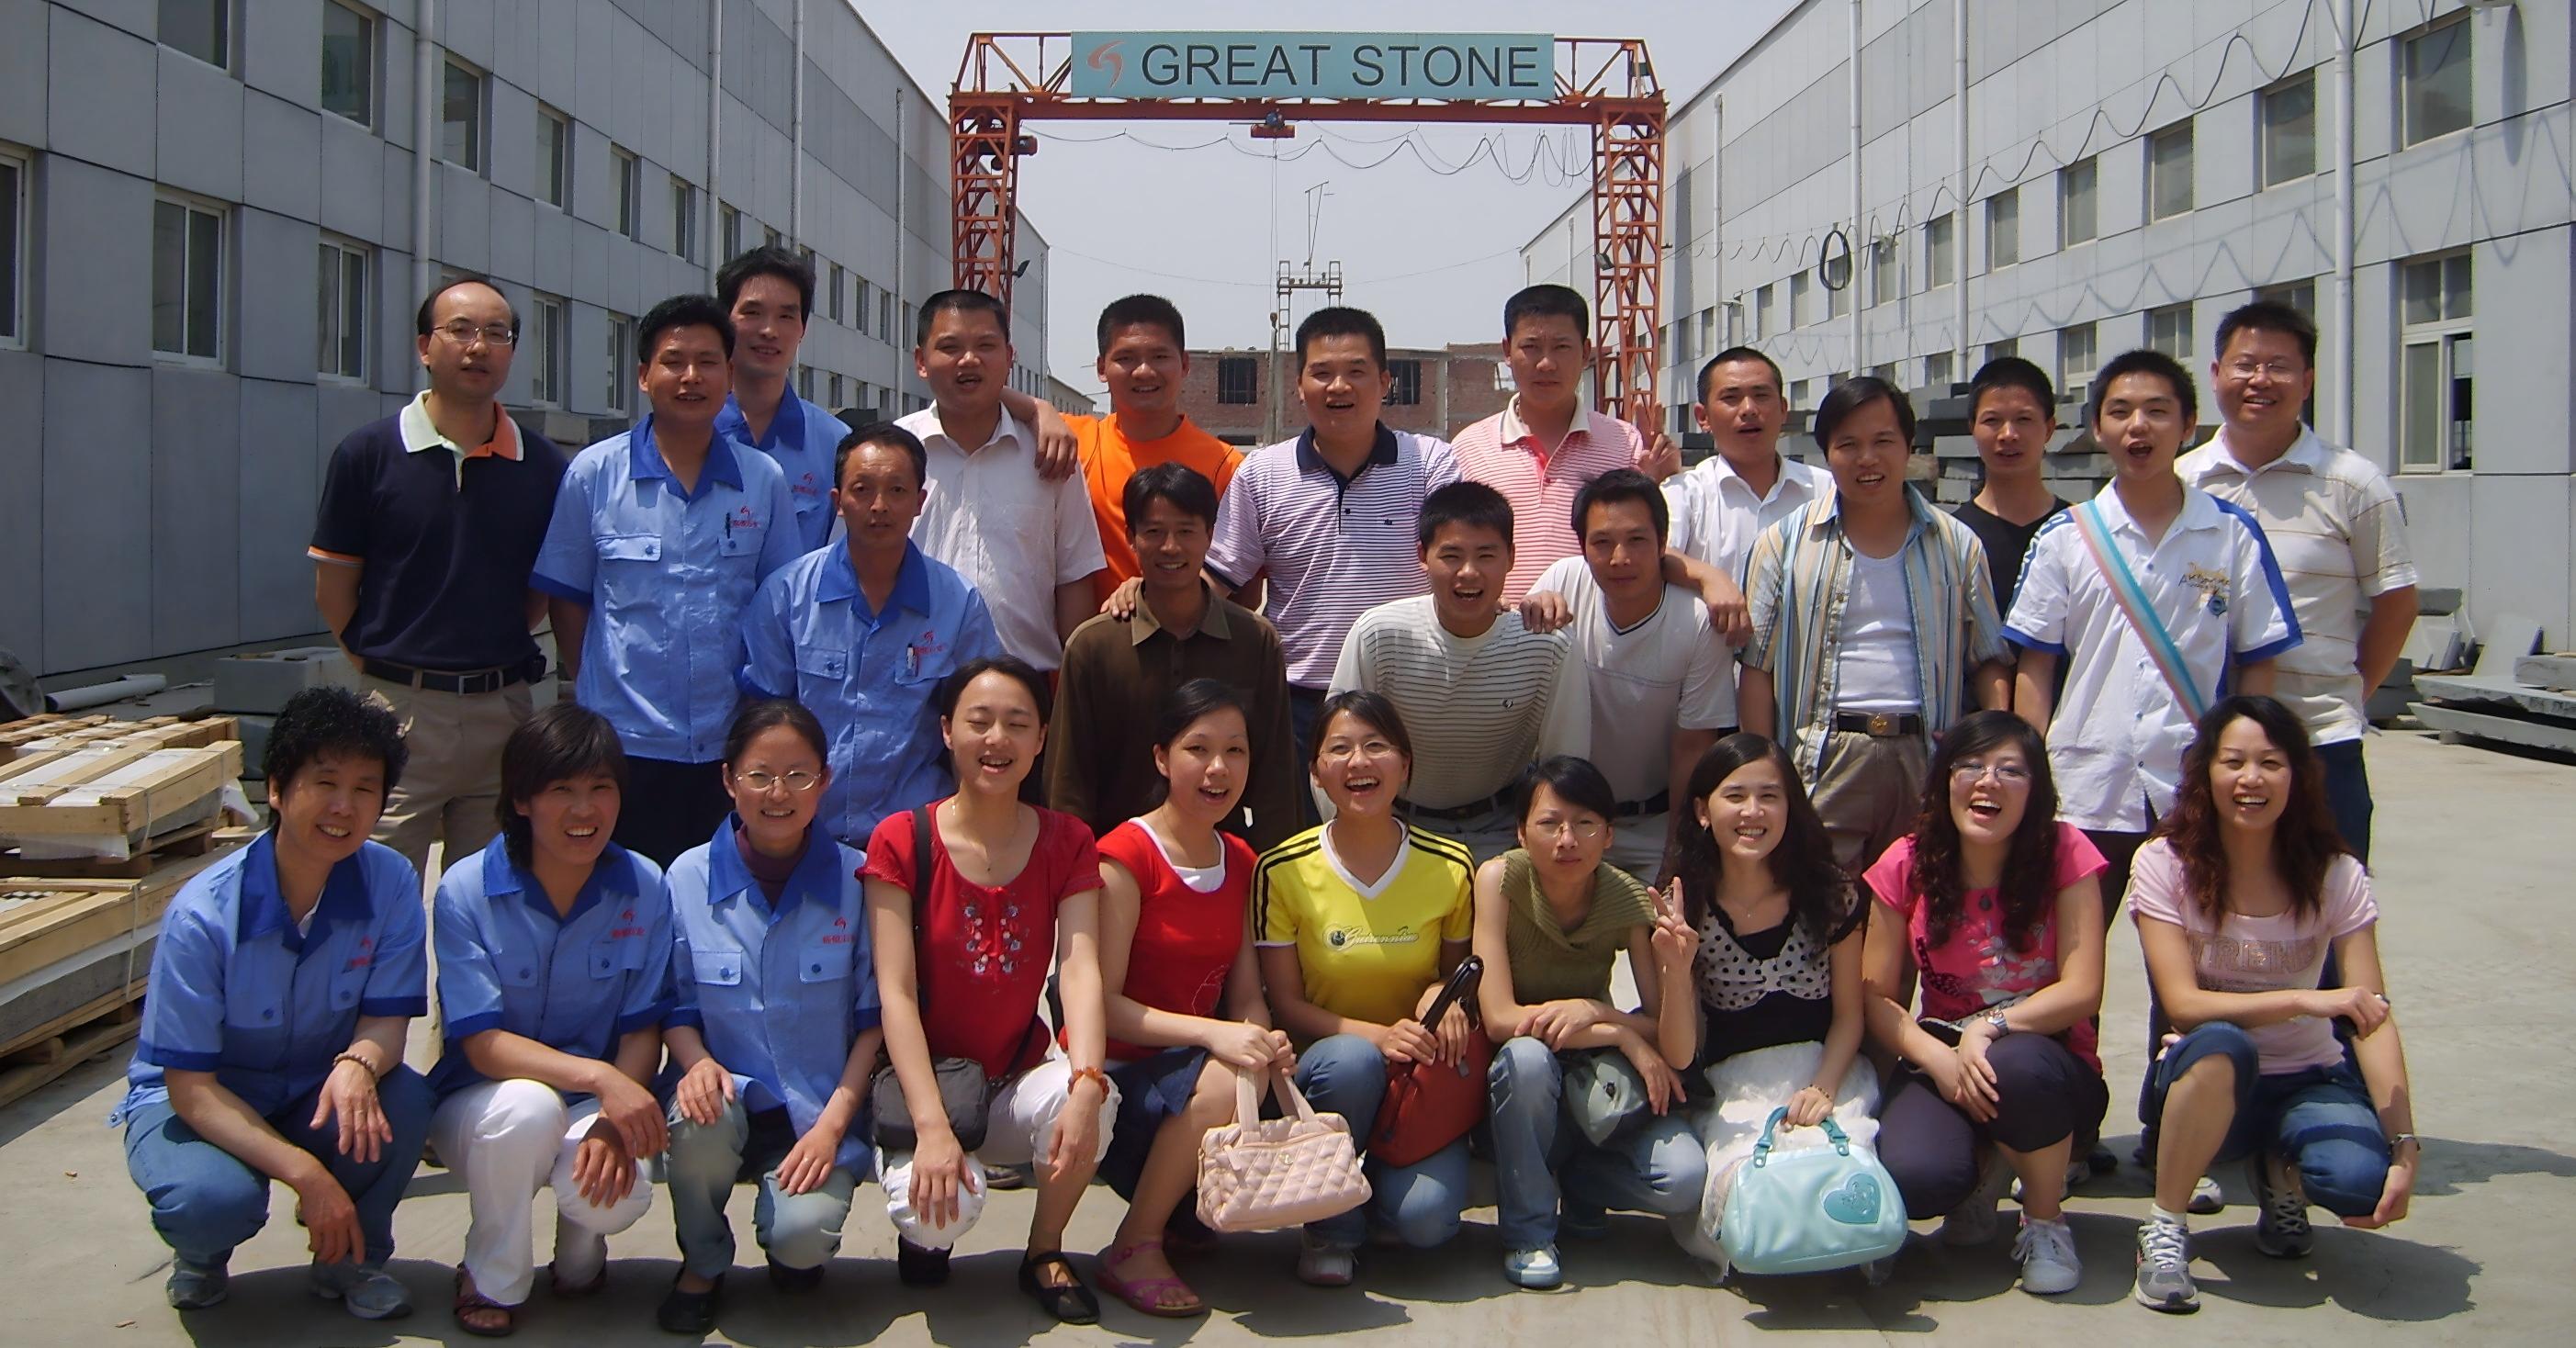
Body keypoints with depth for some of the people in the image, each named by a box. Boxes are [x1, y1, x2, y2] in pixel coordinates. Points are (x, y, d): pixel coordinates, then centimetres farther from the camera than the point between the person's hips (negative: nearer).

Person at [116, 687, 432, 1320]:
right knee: (215, 1198, -35)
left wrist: (358, 1064, -38)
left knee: (402, 1102, -30)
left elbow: (386, 1019, -11)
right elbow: (189, 1084, -21)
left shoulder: (390, 882, -16)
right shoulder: (202, 914, -24)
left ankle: (350, 1256, 0)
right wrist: (305, 1172, -33)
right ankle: (201, 1254, 6)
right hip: (194, 1101, -3)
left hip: (320, 1092, 3)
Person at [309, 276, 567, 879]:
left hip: (504, 709, 3)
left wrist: (498, 652, 7)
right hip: (399, 713, -2)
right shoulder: (368, 453, -2)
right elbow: (334, 586, 3)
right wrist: (381, 665, 2)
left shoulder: (543, 466, 5)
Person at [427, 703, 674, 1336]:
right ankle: (491, 1280, -7)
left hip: (595, 1106, 1)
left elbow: (643, 1030, -4)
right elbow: (481, 1043, -17)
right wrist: (596, 1076, -33)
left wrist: (612, 1123, -23)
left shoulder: (644, 888, -7)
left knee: (620, 1197, -32)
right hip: (482, 1109, -1)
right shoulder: (466, 891, -12)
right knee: (527, 1106, -36)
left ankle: (580, 1249, 8)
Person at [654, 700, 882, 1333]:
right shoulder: (688, 878, -1)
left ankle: (791, 1243, 15)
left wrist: (832, 1122, -12)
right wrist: (698, 1062, -16)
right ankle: (702, 1264, -2)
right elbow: (675, 1005, 6)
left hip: (820, 1111, -1)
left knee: (804, 1233, -26)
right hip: (728, 1093, 1)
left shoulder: (855, 879, -5)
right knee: (699, 1116, -33)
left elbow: (873, 1017, -1)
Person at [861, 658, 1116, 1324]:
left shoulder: (1066, 843, -1)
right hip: (923, 1078, -2)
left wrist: (1085, 1083, -35)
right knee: (940, 1210, -32)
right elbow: (895, 992, -16)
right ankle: (922, 1229, 9)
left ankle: (1045, 1253, -2)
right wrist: (931, 1126, -30)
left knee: (1088, 1103, -32)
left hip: (1018, 1079, 2)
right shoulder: (901, 842, -9)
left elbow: (1081, 969, -15)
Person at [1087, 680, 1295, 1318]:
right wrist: (1211, 1033, -29)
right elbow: (1100, 1002, -17)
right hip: (1118, 1075, -6)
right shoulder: (1125, 854, -13)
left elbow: (1247, 993, 8)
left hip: (1190, 1070, 6)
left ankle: (1185, 1216, 11)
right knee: (1229, 1080, -34)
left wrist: (1267, 1040, -16)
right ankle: (1134, 1249, -13)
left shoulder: (1240, 863, 9)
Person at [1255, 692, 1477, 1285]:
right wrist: (1377, 1034, -23)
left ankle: (1385, 1174, 14)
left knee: (1427, 1217, -25)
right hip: (1323, 1075, -1)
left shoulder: (1450, 868, -5)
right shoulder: (1282, 871, -10)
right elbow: (1285, 1004, -7)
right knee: (1351, 1060, -37)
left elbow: (1458, 969, 9)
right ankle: (1330, 1226, -10)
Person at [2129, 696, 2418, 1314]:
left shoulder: (2334, 874, -7)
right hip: (2202, 1082, -1)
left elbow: (2373, 1017, -13)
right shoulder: (2165, 864, -11)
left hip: (2308, 1081, 2)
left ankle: (2280, 1172, 7)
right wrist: (2304, 1000, -33)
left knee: (2359, 1179, -31)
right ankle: (2164, 1227, -17)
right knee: (2221, 1044, -38)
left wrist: (2404, 1146, -25)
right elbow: (2183, 1003, -19)